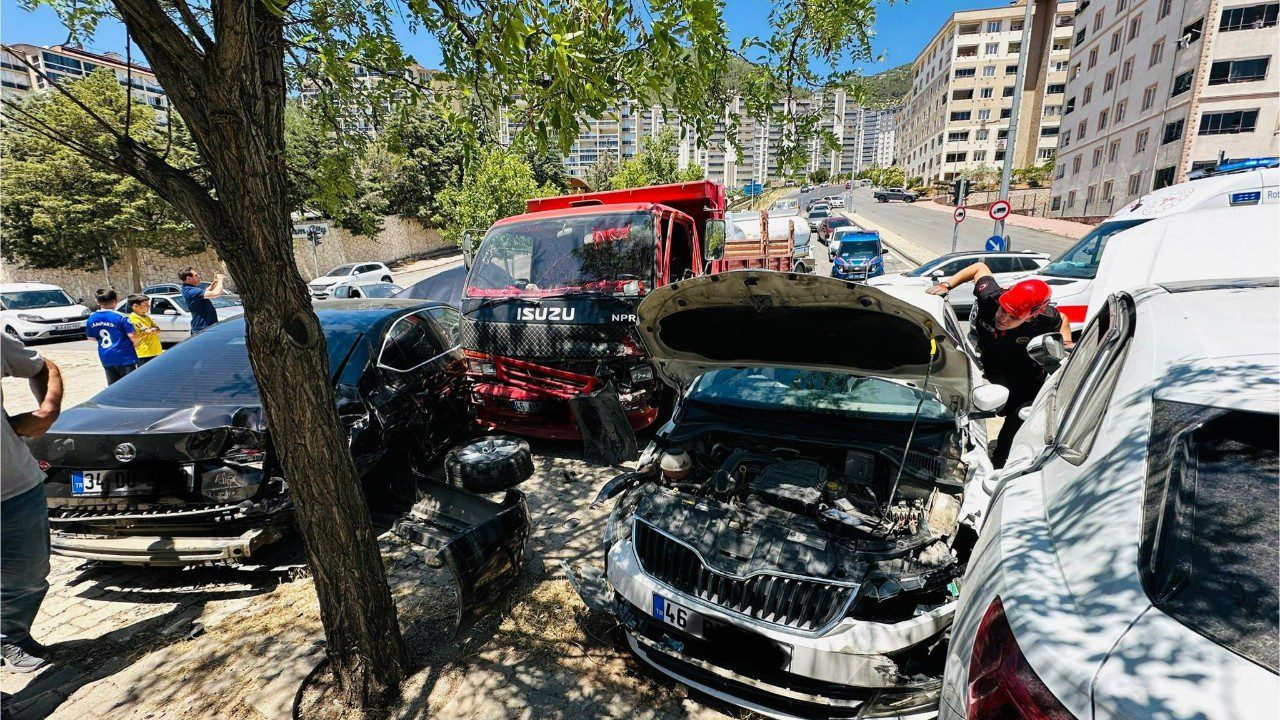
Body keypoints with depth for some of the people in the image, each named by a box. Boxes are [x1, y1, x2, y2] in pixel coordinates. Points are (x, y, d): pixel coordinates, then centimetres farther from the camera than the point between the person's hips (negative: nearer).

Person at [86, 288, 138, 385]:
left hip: (106, 359, 6)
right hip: (125, 358, -6)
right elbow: (133, 337, -17)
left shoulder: (91, 319, 4)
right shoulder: (120, 317, -13)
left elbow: (90, 337, 15)